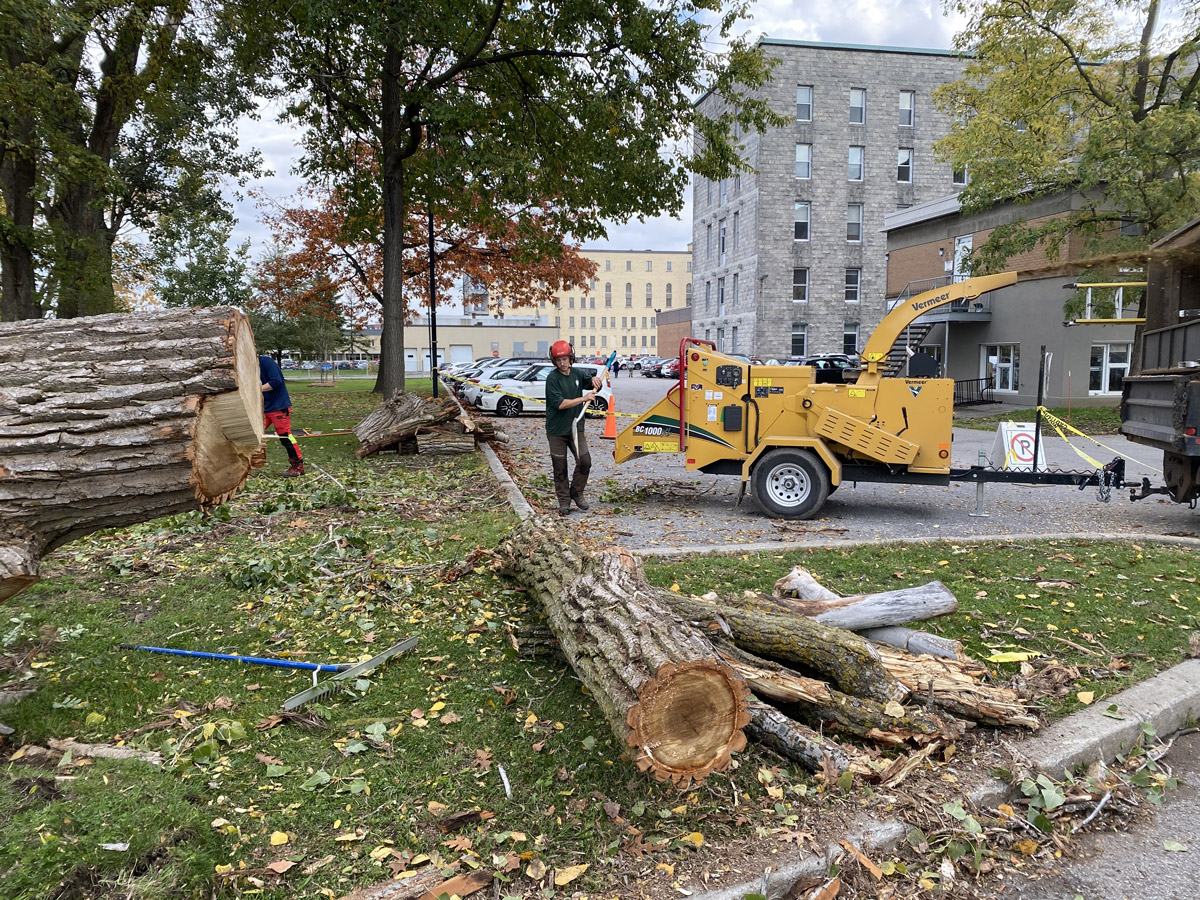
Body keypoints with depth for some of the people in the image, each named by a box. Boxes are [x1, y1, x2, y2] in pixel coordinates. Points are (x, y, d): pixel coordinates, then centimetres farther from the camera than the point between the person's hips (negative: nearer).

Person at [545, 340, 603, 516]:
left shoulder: (577, 374, 5)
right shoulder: (552, 378, -12)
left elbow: (596, 387, 18)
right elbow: (560, 403, -21)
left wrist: (595, 380, -6)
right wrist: (583, 399, -21)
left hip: (575, 428, 4)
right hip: (556, 430, -4)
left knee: (585, 462, -2)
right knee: (560, 468, 4)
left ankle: (576, 493, 18)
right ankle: (564, 501, 16)